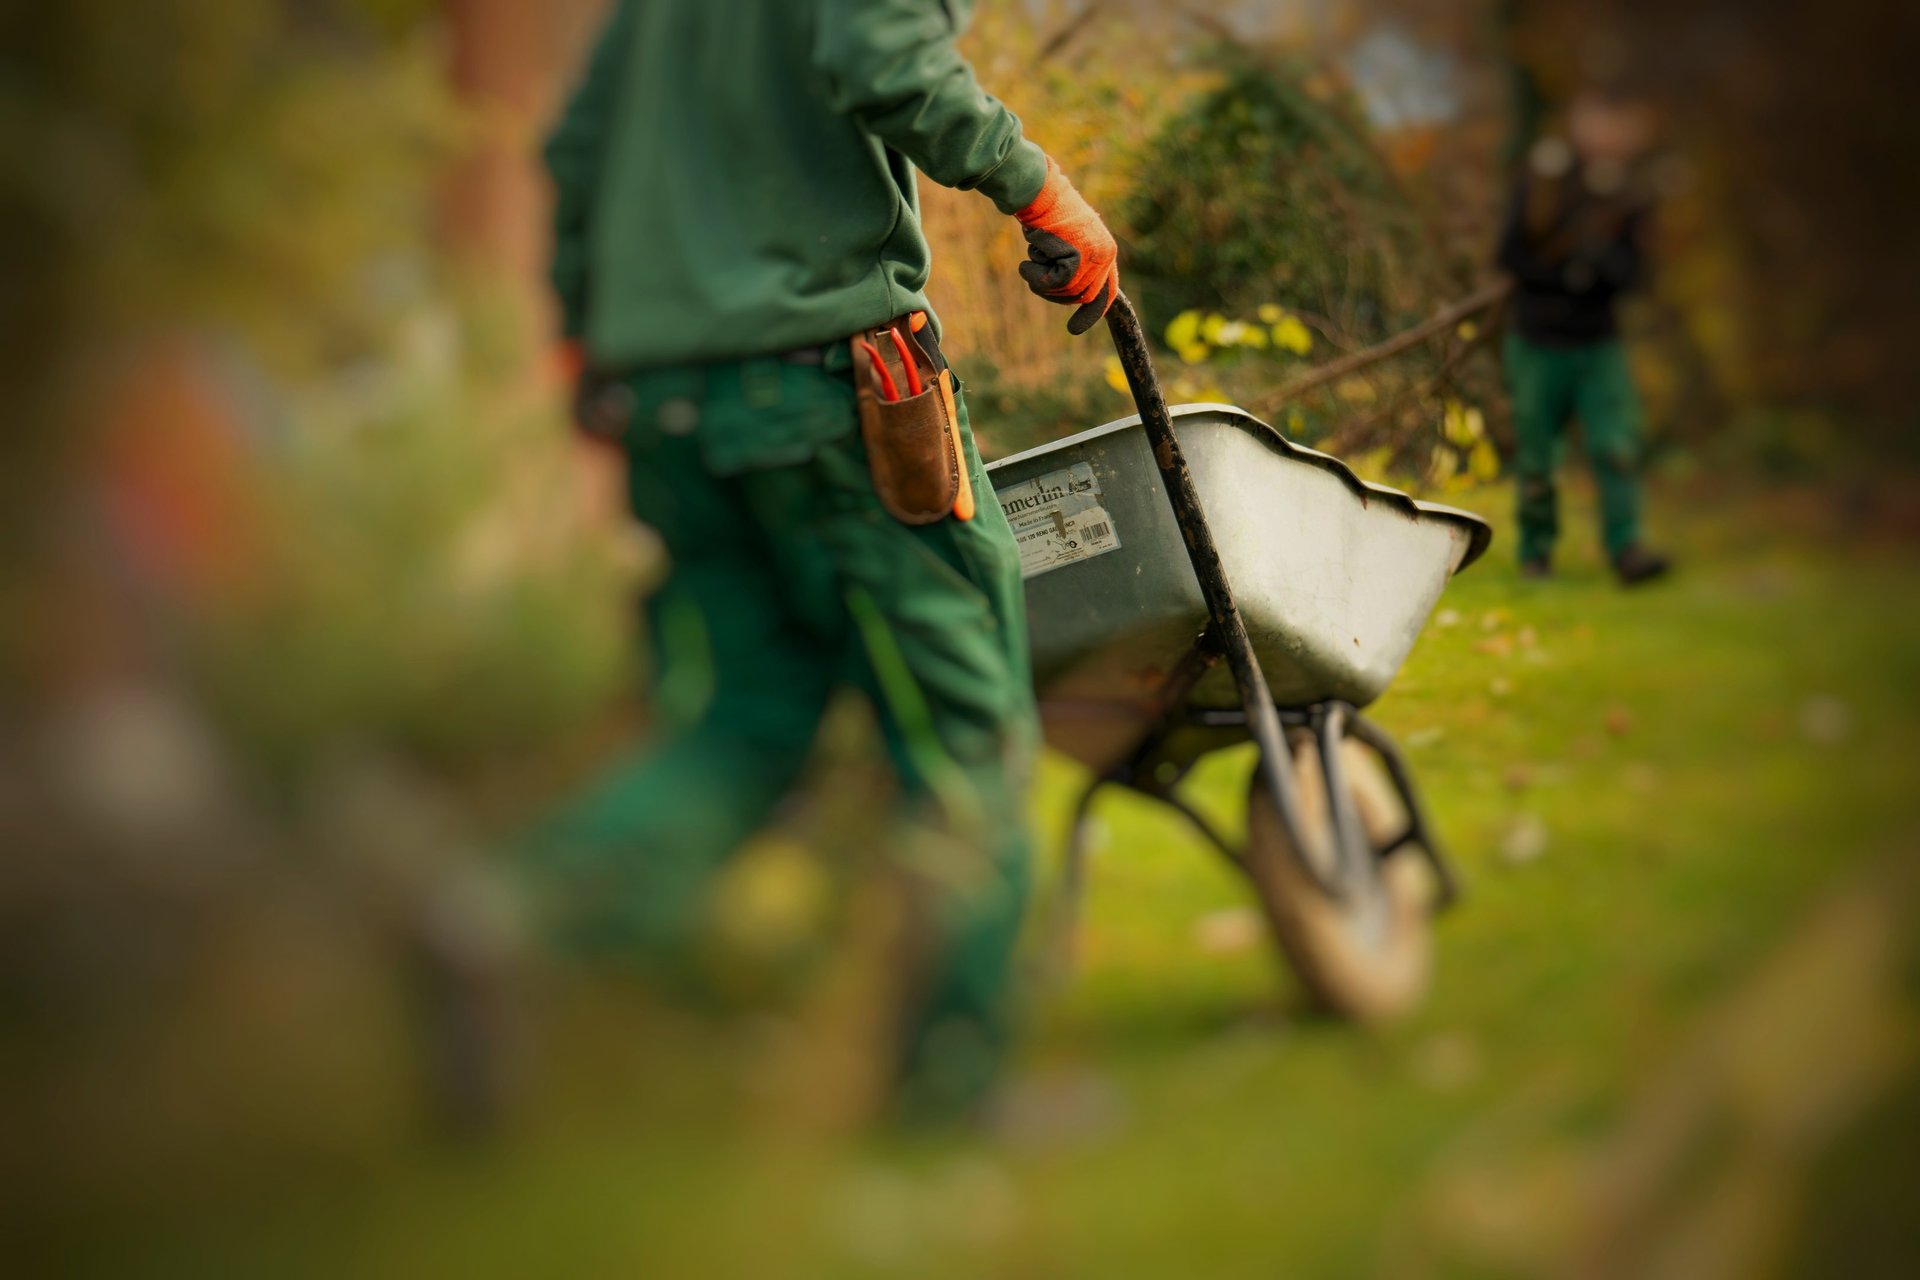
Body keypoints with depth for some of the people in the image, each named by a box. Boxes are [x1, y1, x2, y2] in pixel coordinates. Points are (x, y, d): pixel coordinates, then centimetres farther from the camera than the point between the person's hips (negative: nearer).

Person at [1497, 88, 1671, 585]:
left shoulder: (1631, 198, -1)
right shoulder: (1545, 177, -8)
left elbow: (1631, 269, -10)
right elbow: (1510, 254, -7)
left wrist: (1600, 256, -29)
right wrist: (1565, 275, -17)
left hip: (1599, 344, 2)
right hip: (1537, 343, -2)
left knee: (1618, 446, -14)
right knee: (1535, 458, 3)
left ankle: (1626, 549, -15)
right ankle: (1536, 549, 21)